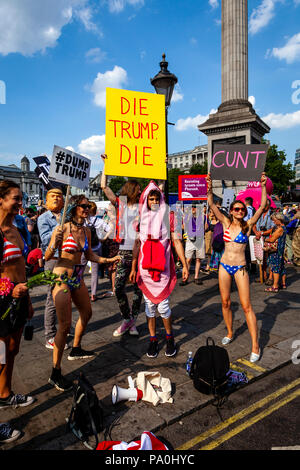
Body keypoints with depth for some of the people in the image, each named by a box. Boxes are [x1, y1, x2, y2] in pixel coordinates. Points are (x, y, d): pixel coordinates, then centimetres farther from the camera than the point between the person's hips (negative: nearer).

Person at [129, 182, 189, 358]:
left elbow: (176, 241, 0)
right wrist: (133, 268, 9)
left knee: (163, 305, -2)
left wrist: (185, 265, -5)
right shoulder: (141, 218, 9)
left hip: (162, 267, -2)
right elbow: (137, 243, 12)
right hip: (145, 267, 3)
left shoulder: (168, 216, 2)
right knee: (149, 304, 9)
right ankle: (153, 339, 24)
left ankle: (170, 338, 21)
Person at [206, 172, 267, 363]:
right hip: (224, 266, 3)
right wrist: (210, 187, -15)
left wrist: (263, 187, -19)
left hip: (240, 268, -3)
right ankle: (230, 333, 33)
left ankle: (255, 346, 4)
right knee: (225, 303, 12)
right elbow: (212, 205, -3)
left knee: (247, 306, -3)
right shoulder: (226, 223, 4)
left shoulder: (248, 225, -1)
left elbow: (262, 206, -10)